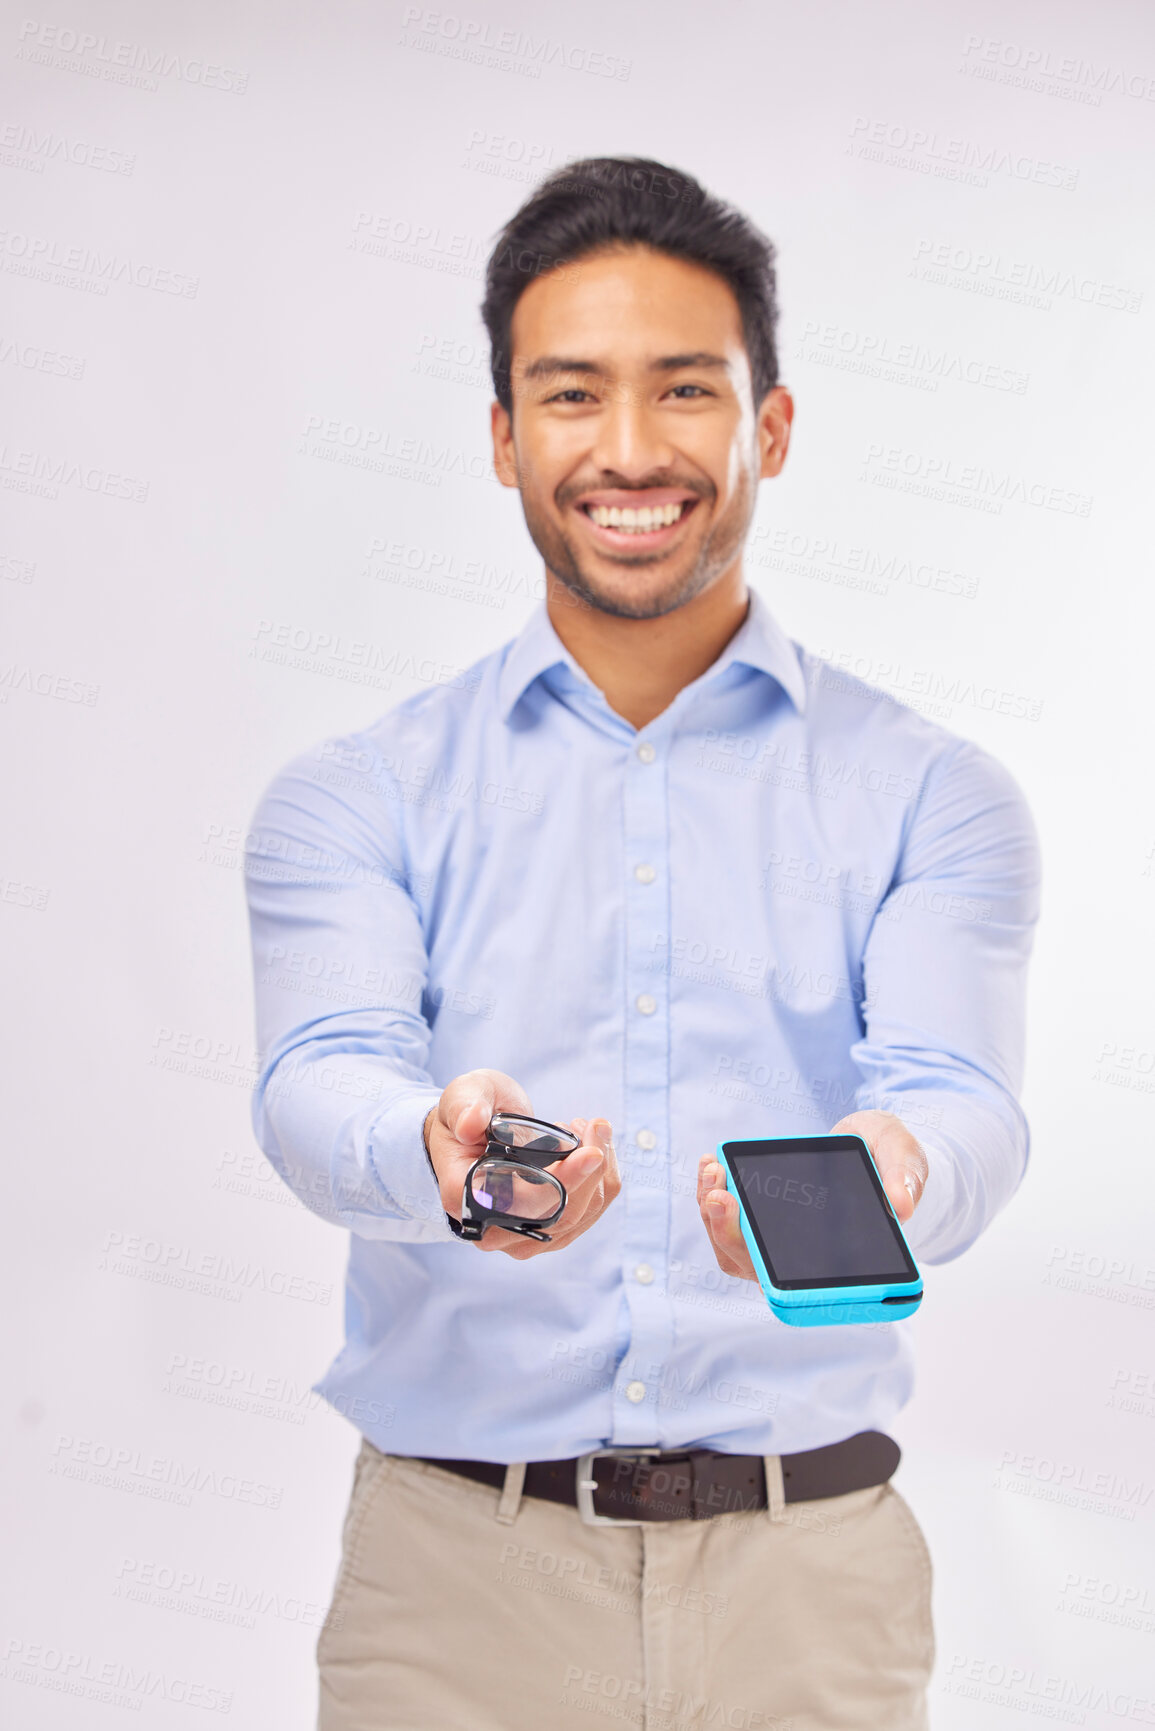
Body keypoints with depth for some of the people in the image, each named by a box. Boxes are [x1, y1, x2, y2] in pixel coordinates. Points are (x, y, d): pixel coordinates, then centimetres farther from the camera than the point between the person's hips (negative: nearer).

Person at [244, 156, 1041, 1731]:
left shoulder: (930, 797, 4)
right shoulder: (357, 800, 4)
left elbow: (962, 1099, -11)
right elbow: (321, 1078, -11)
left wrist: (881, 1176, -35)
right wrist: (432, 1149, -35)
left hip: (807, 1564, 1)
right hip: (462, 1560, 0)